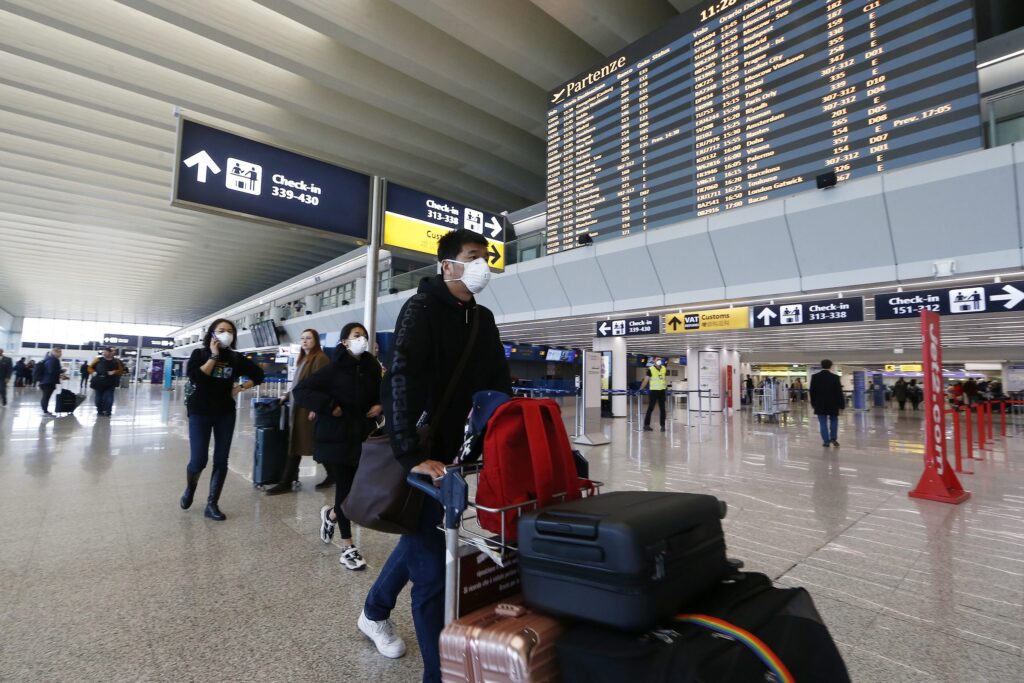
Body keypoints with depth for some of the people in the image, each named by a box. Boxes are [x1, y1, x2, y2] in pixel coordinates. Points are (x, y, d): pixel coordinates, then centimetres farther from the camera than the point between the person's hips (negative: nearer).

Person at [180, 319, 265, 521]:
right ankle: (189, 489, 31)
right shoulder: (199, 354, -4)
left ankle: (212, 504, 14)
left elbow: (258, 374, 11)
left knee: (221, 461, 3)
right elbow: (195, 377, -21)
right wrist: (214, 356, -18)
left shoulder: (235, 358, 1)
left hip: (225, 414, 2)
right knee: (198, 460, -3)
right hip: (200, 413, -2)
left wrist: (240, 388, 1)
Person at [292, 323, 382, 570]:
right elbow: (300, 390, -12)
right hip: (337, 438, -5)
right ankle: (347, 548, 16)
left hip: (364, 438, 5)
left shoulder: (372, 369, 6)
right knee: (345, 490, 1)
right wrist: (329, 407, -19)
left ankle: (331, 515, 39)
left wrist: (381, 406, -2)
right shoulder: (334, 370, -9)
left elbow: (383, 394, 20)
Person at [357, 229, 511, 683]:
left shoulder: (483, 320, 9)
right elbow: (403, 380, -25)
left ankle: (374, 613, 50)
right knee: (431, 562, -2)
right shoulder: (422, 309, -13)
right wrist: (413, 455, -32)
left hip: (452, 451, 8)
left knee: (421, 541, 25)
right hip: (420, 455, -8)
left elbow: (499, 386, 8)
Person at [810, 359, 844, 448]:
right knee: (834, 421, 18)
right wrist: (841, 404, -1)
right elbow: (839, 392, -8)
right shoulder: (835, 377, -10)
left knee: (823, 423, 4)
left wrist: (813, 403, 12)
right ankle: (833, 438, 11)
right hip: (833, 404, -1)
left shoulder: (815, 377, -4)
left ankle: (826, 441, 5)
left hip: (820, 404, 1)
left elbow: (812, 391, 2)